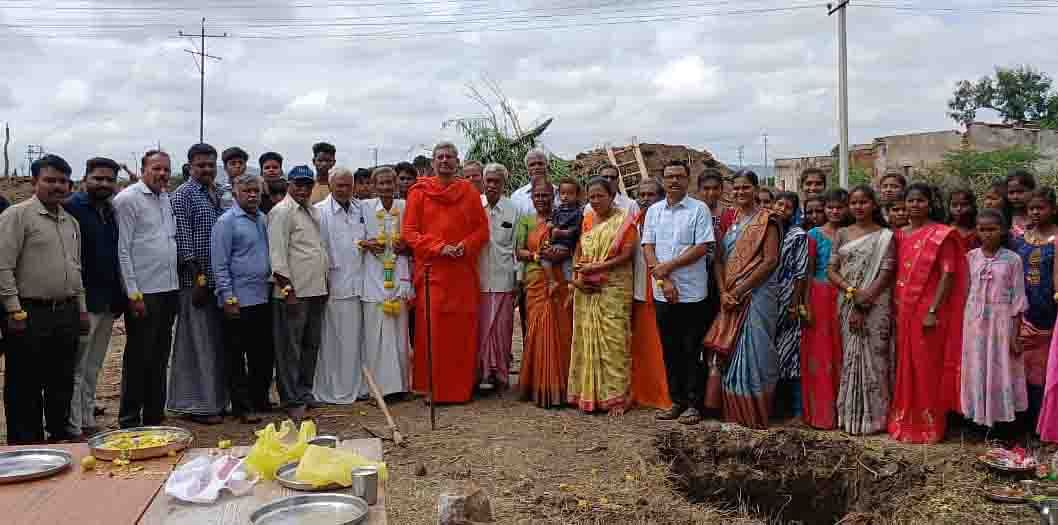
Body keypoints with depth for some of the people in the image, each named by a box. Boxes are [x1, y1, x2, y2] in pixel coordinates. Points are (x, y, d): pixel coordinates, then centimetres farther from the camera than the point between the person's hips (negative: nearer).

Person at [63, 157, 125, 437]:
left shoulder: (111, 211, 13)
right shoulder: (71, 208, -9)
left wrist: (119, 297, 11)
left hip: (108, 302, 7)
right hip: (84, 302, -7)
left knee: (93, 368, 16)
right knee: (76, 369, -1)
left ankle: (87, 421, 26)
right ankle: (72, 428, 6)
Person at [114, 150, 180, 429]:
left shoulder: (166, 199, 13)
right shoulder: (128, 199, -8)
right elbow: (123, 250, -12)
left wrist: (176, 285, 12)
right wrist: (133, 293, -15)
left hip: (169, 290, 7)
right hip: (144, 292, -7)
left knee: (160, 357, 13)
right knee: (138, 359, 1)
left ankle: (154, 417, 24)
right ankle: (129, 421, 11)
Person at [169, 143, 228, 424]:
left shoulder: (217, 193, 15)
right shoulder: (183, 194, -5)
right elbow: (183, 239, -12)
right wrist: (198, 278, -16)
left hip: (218, 278, 7)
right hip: (196, 279, -7)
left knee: (216, 342, 11)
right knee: (197, 342, -2)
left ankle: (215, 399, 20)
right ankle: (197, 405, 5)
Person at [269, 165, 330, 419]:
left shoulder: (313, 211, 17)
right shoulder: (282, 211, -8)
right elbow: (277, 253, -14)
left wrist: (325, 282, 17)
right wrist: (287, 289, -17)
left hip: (316, 290, 8)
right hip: (293, 291, -8)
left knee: (311, 345, 15)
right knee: (290, 348, -1)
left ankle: (305, 391, 26)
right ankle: (292, 401, 5)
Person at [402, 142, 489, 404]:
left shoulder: (469, 191, 11)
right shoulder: (419, 192, 5)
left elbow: (482, 228, 11)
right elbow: (408, 231, 1)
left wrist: (465, 246, -8)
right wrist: (438, 248, -11)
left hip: (463, 271, 2)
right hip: (431, 270, -2)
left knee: (463, 330, 3)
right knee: (432, 331, -3)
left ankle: (462, 388, 14)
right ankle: (433, 389, 7)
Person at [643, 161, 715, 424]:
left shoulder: (699, 209, -2)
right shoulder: (654, 211, 10)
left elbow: (702, 247, -9)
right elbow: (648, 247, 4)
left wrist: (668, 266, -13)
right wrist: (663, 281, -9)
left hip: (691, 292, -4)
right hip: (662, 292, 4)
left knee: (692, 351, 2)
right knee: (670, 350, 11)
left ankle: (694, 404, 12)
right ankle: (676, 401, 21)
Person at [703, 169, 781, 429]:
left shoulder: (766, 219, -4)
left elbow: (770, 261, -13)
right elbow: (719, 259, 9)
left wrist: (739, 291, -15)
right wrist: (724, 293, -6)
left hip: (756, 295, -6)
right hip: (730, 298, 6)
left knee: (753, 353, -3)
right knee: (731, 354, 6)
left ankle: (756, 415, 8)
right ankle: (735, 412, 17)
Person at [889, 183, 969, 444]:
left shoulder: (942, 234, -6)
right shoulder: (900, 236, 11)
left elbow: (948, 274, -12)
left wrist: (933, 311, -18)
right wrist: (894, 308, 8)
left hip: (928, 311, -5)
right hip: (904, 311, 6)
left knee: (927, 368, 0)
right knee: (905, 367, 11)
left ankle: (928, 426, 12)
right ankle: (904, 423, 21)